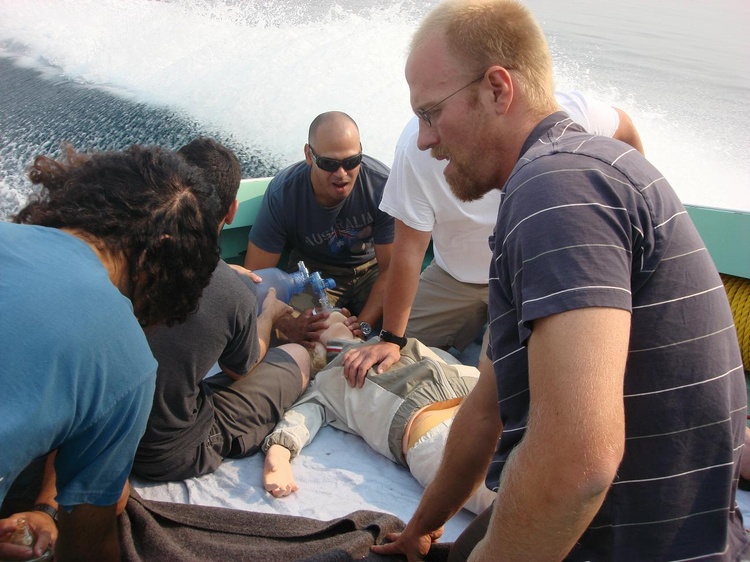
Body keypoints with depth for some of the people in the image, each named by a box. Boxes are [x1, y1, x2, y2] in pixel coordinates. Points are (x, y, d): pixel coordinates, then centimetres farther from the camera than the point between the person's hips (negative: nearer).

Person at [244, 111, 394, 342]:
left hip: (370, 268, 1)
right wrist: (286, 324, -41)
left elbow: (390, 269, -17)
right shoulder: (282, 193, -24)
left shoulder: (381, 184, -25)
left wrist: (363, 326, -31)